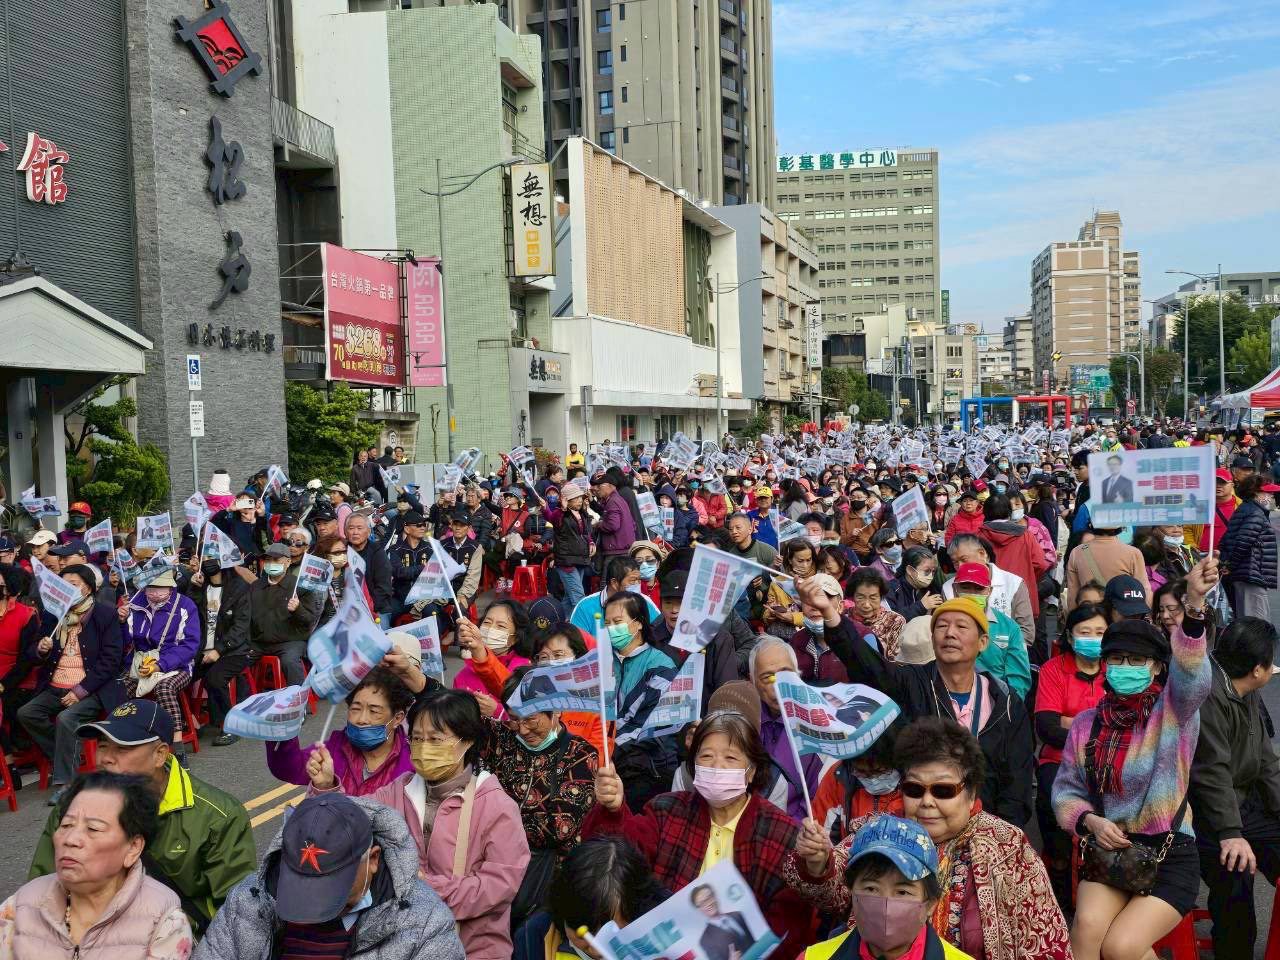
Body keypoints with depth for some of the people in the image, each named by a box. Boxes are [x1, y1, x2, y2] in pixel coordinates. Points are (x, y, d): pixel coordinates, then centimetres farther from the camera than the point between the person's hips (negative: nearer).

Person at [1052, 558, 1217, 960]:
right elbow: (1066, 792, 11)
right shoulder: (1086, 724, 5)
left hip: (1169, 855, -2)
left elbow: (1191, 677, -27)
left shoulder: (1173, 712, -5)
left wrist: (1194, 606, -44)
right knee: (1087, 926, -24)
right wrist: (1090, 821, -12)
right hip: (1106, 851, 3)